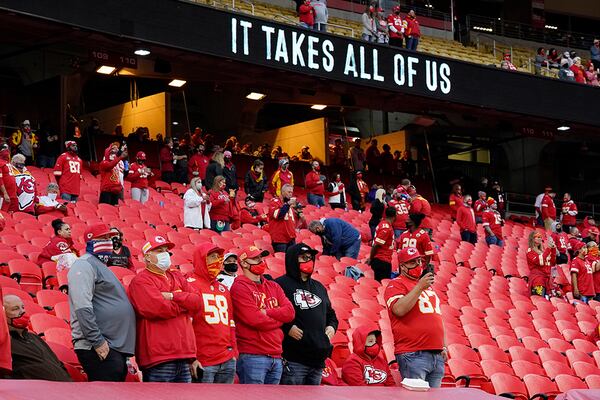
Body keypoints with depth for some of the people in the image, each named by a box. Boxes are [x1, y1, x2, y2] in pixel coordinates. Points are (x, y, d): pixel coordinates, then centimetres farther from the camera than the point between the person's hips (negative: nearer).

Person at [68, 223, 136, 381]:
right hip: (101, 350, -10)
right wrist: (98, 341, -22)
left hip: (116, 348, 10)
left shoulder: (101, 266, 24)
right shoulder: (84, 266, -7)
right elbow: (83, 308, -19)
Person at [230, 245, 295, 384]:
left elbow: (289, 312, 5)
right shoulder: (240, 287, -4)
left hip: (276, 356, 7)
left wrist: (266, 313, -10)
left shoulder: (273, 287, 19)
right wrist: (278, 320, 1)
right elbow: (254, 320, -14)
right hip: (252, 356, -7)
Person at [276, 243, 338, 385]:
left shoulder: (319, 287, 21)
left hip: (318, 358, 8)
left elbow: (330, 313, 31)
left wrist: (332, 326, 11)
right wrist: (287, 328, -20)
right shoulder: (281, 284, -5)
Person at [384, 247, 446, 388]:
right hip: (413, 355, -7)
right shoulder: (396, 284, 0)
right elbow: (399, 310, -19)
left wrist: (443, 347, 19)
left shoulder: (428, 285, 24)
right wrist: (420, 287, -17)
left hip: (437, 355, 7)